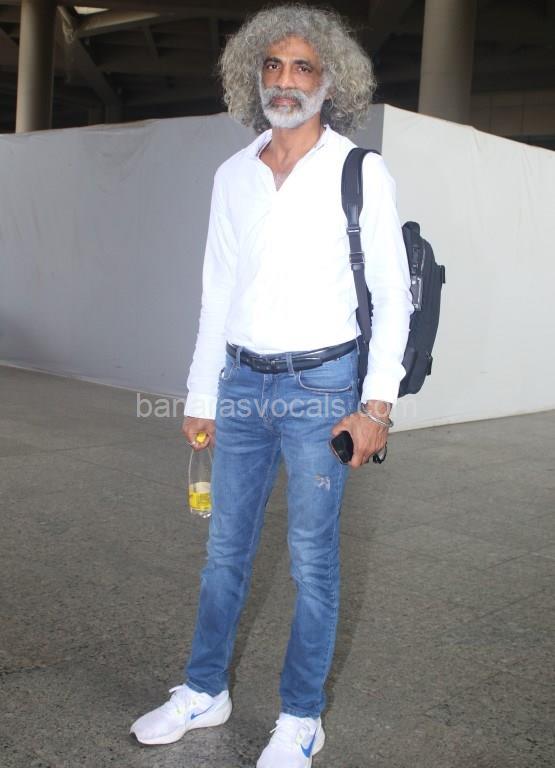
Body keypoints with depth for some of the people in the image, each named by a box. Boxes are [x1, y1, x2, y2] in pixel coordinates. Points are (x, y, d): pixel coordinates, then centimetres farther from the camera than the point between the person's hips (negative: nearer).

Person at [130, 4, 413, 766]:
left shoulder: (360, 172, -3)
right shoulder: (233, 176, 9)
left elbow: (392, 292, -4)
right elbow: (218, 294, 12)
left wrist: (377, 403, -11)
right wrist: (200, 397, 12)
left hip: (319, 386, -4)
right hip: (242, 385, 4)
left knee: (312, 558, 4)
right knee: (225, 548, 13)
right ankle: (204, 691, 30)